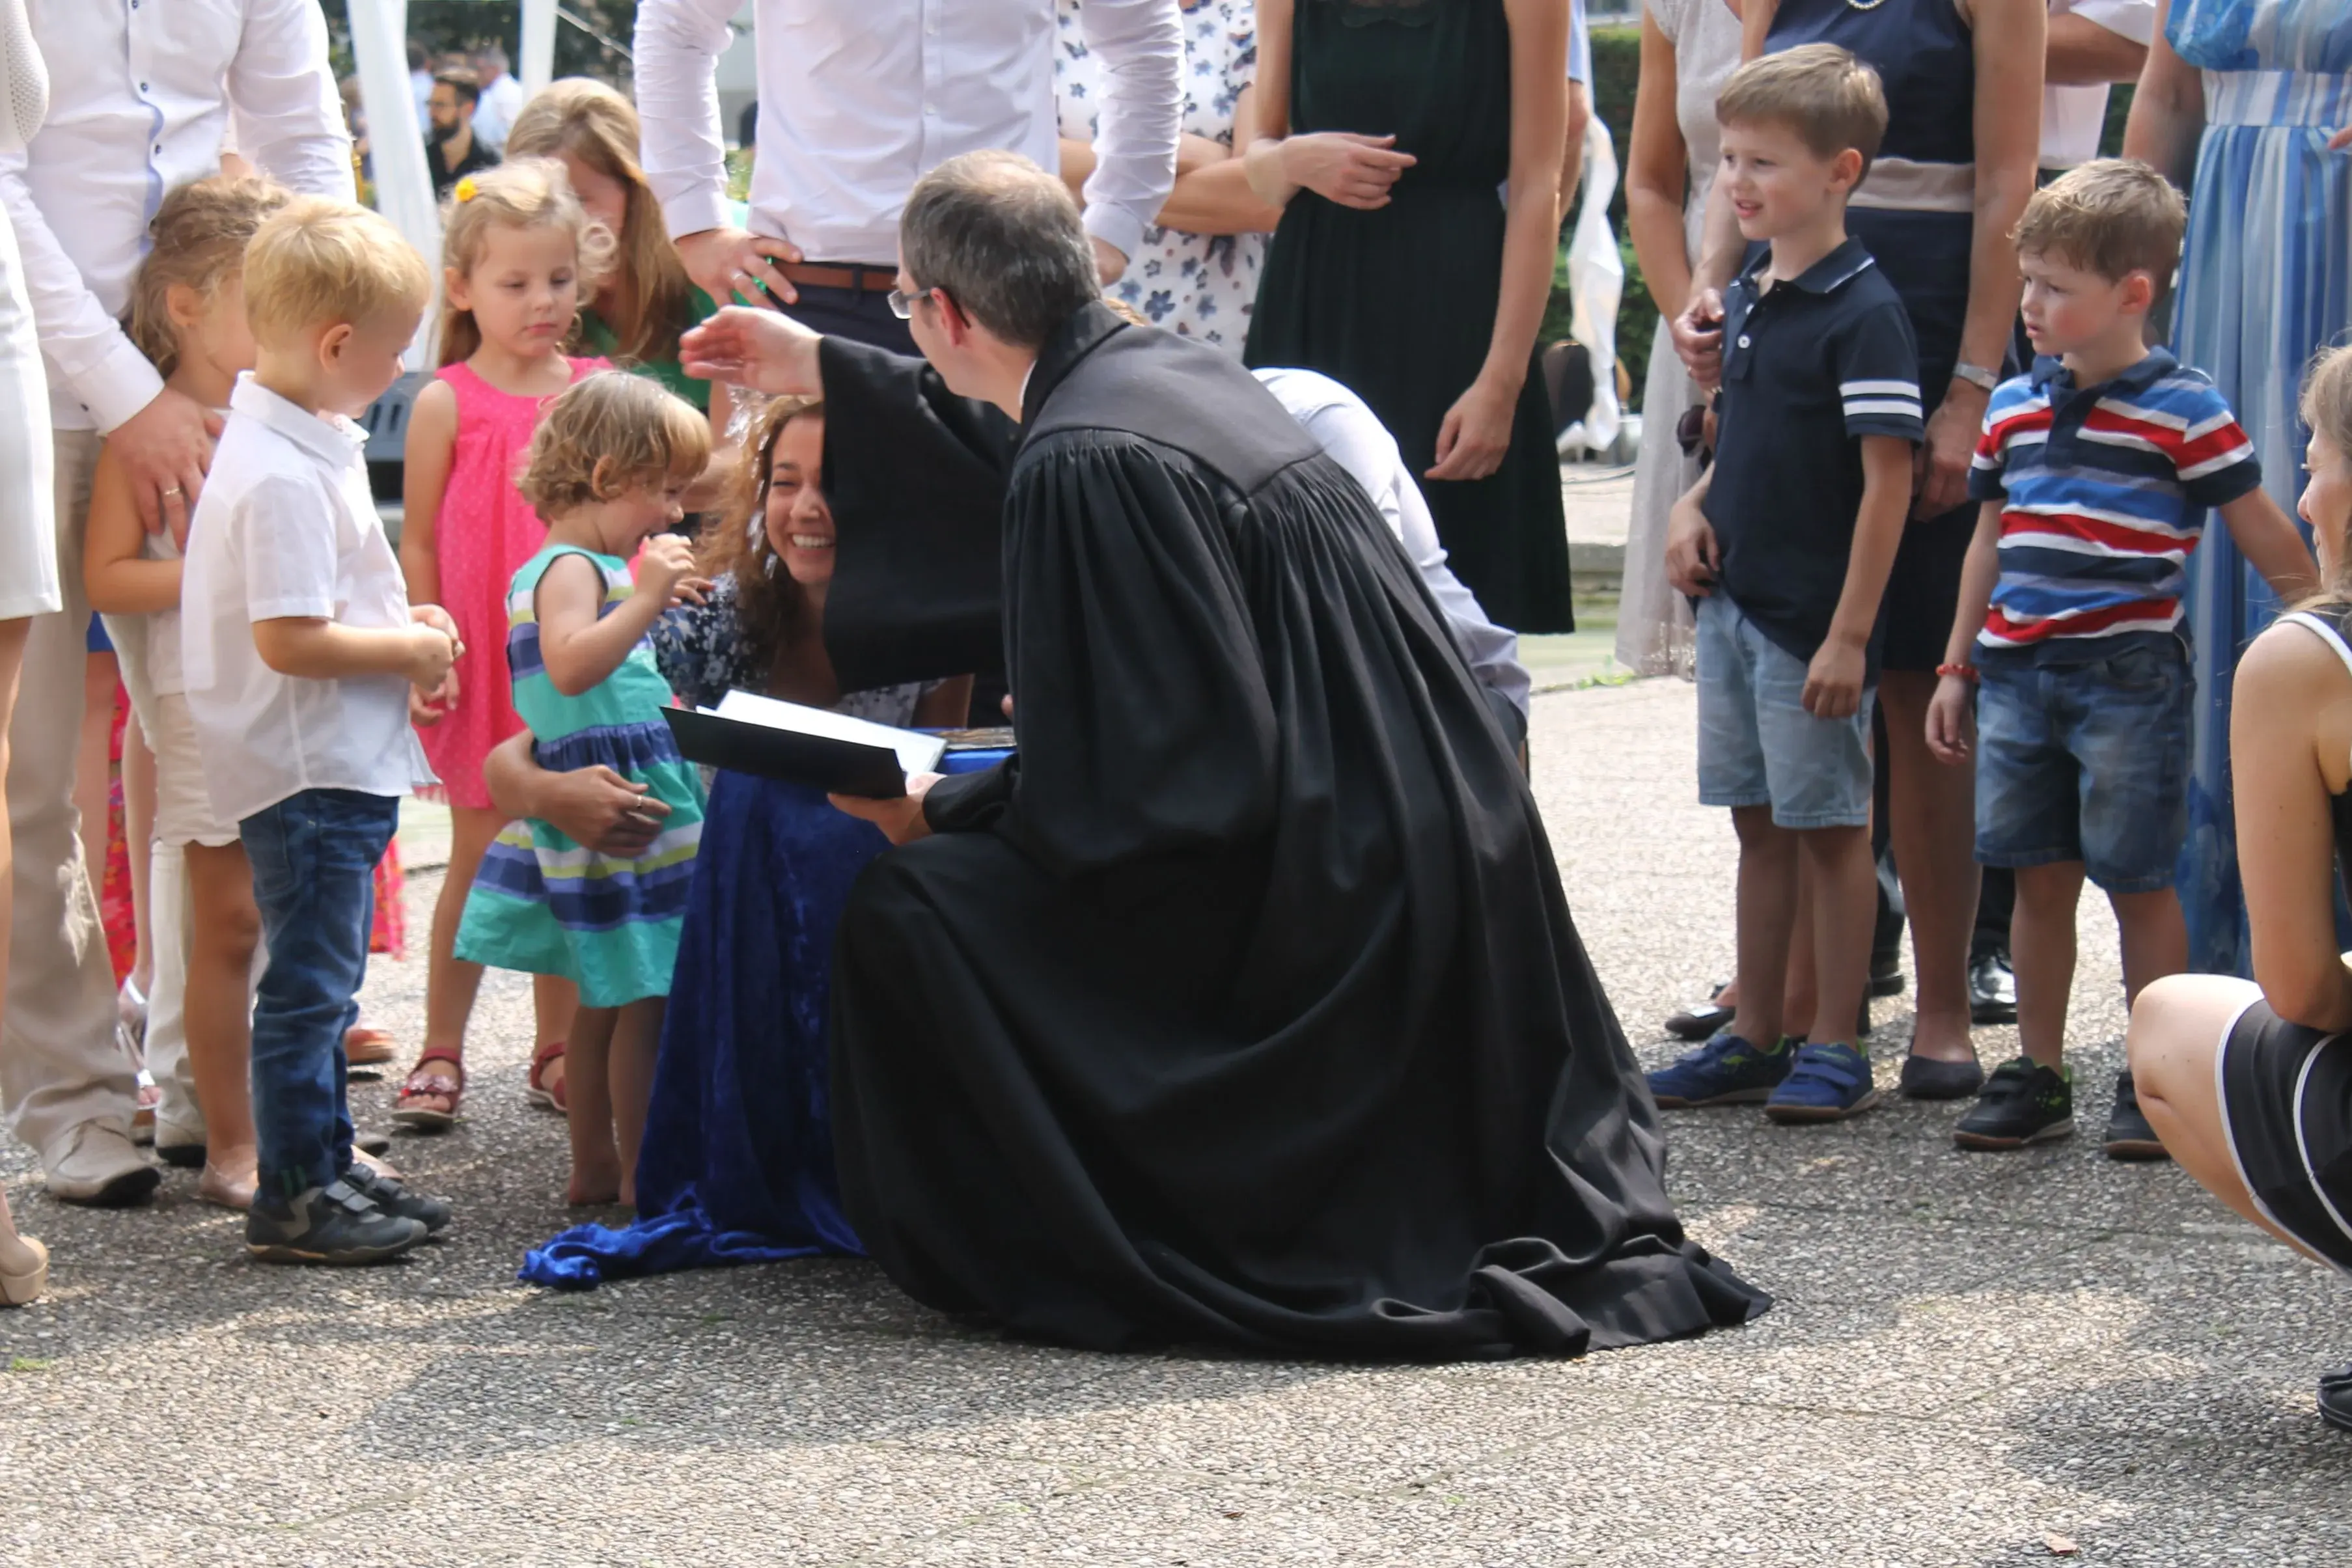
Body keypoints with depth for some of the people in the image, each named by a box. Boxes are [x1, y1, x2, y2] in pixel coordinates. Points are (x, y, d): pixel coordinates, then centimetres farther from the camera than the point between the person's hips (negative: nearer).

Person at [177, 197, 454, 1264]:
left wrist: (398, 624, 9)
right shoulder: (282, 476, -23)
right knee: (307, 986, -3)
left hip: (341, 765, 11)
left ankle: (324, 1168, 28)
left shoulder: (306, 446, 11)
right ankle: (291, 1199, 4)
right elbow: (288, 639, -27)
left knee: (322, 982, 18)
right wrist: (409, 652, -15)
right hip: (307, 773, -11)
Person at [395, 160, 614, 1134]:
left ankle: (558, 1048, 20)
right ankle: (439, 1054, 13)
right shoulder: (446, 404, -5)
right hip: (484, 666, -3)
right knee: (480, 859, 3)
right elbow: (418, 543, -2)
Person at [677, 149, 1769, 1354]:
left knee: (907, 906, -10)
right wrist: (828, 373, 44)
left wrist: (940, 814, -7)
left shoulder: (1086, 464, -20)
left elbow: (1121, 794, -21)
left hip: (1316, 916, -10)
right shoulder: (1174, 373, 9)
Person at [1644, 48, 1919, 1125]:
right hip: (1734, 605, 8)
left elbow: (1887, 480, -17)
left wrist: (1849, 632, -19)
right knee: (1759, 824, 14)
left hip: (1814, 620, -8)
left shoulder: (1862, 312, -14)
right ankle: (1756, 1039, 21)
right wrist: (1694, 509, 4)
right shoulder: (1745, 299, 11)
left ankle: (1835, 1049, 8)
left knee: (1830, 827, 0)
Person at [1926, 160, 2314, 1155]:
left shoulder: (2185, 413, -6)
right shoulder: (2012, 410, 10)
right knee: (2039, 877, 8)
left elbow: (2266, 538, 0)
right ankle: (2038, 1075, 16)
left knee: (2137, 880, -1)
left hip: (2129, 676, -5)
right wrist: (1957, 670, 19)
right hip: (2017, 675, 5)